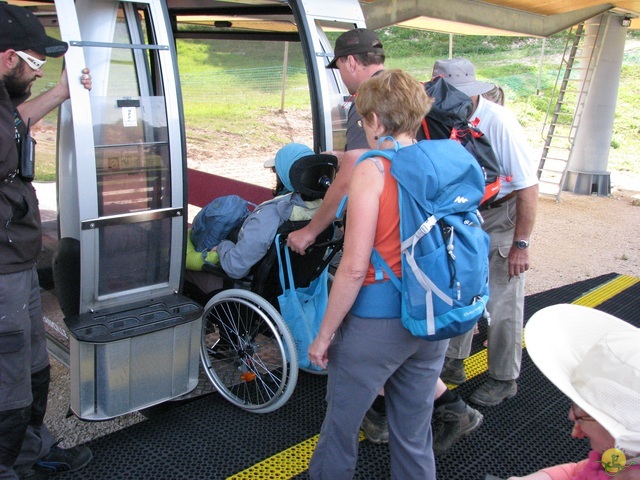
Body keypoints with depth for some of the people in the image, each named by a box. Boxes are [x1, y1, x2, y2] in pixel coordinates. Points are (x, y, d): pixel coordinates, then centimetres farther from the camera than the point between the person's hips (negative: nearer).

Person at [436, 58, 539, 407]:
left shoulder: (499, 123, -24)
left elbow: (528, 187, -21)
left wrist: (520, 244, -20)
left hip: (502, 216, -5)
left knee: (502, 305, 3)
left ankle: (503, 380, 21)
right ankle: (453, 362, 33)